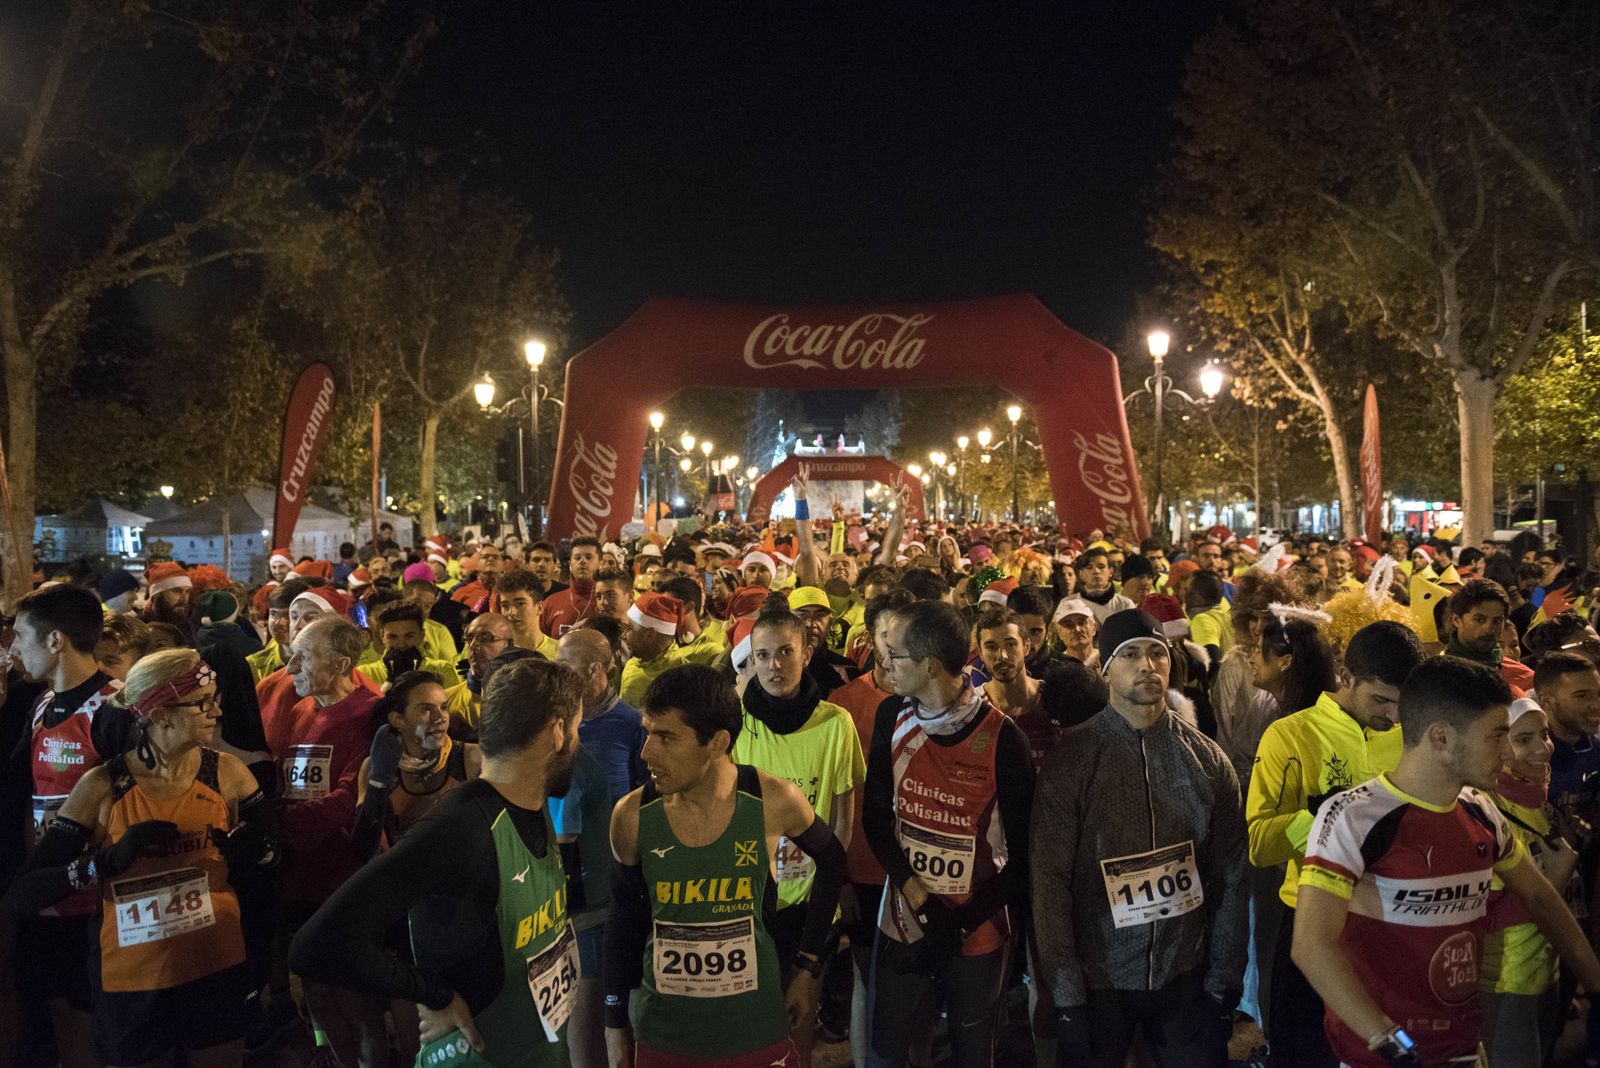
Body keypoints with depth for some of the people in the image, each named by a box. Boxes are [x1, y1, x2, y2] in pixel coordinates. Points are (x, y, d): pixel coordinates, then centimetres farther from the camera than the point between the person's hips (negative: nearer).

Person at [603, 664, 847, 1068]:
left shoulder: (774, 801, -15)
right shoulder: (632, 815, -12)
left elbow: (832, 861, 4)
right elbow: (624, 919, 3)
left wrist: (807, 967, 5)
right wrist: (615, 1023, 7)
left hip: (757, 1033, 0)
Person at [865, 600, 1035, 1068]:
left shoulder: (1002, 739, -17)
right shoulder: (892, 718, -5)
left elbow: (1023, 854, -11)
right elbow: (875, 816, -2)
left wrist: (957, 926, -16)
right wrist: (920, 899, -14)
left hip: (976, 929, -2)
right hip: (902, 918, 3)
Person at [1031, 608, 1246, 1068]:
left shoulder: (1207, 758, -1)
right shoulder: (1072, 757, -10)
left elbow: (1230, 877, 3)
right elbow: (1050, 879, -10)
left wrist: (1224, 982, 1)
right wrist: (1067, 993, -11)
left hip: (1186, 976, 2)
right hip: (1098, 980, -2)